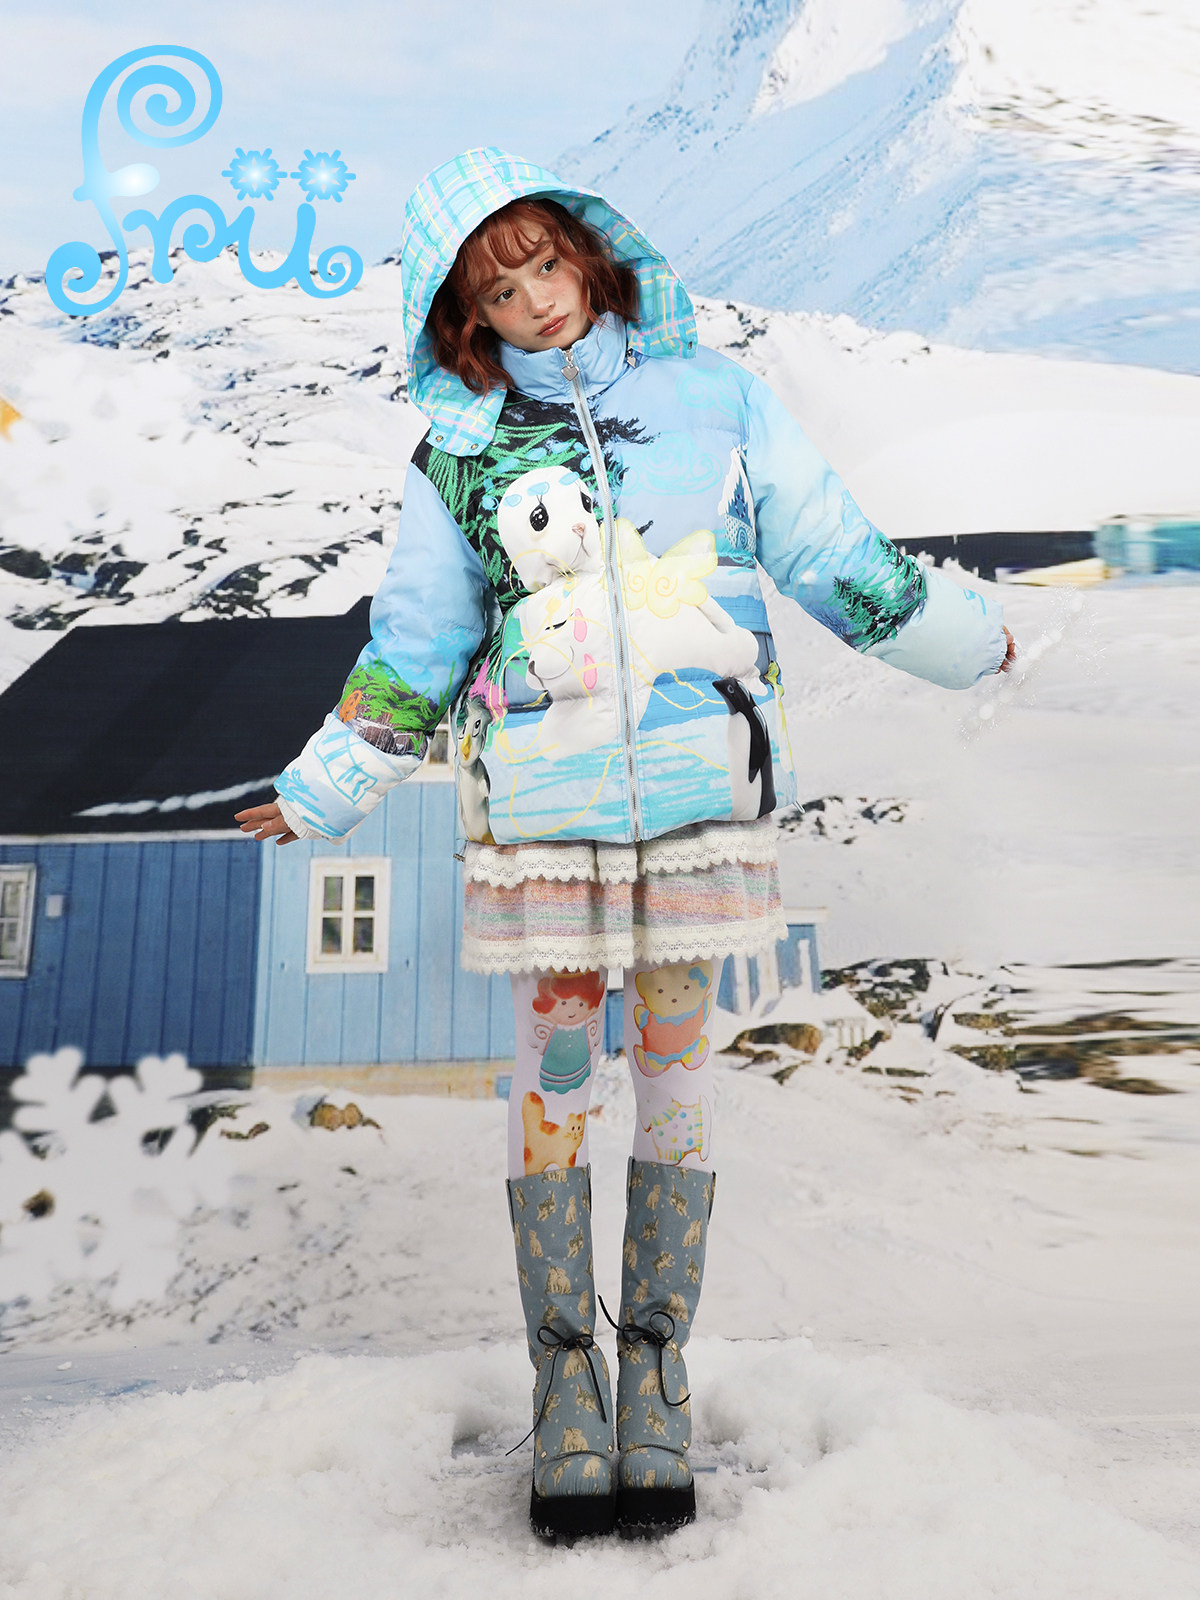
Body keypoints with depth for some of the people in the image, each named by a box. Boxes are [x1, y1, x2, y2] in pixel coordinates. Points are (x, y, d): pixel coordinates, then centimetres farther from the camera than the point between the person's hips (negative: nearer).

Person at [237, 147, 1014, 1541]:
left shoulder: (711, 394, 4)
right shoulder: (459, 450, 3)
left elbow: (832, 553, 11)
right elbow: (414, 653, 8)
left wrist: (962, 640, 17)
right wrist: (320, 795, 10)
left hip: (703, 793, 1)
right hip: (543, 809, 0)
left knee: (675, 1065, 7)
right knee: (555, 1069, 5)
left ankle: (657, 1356, 25)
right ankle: (563, 1362, 24)